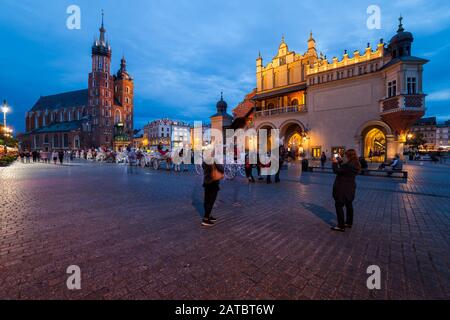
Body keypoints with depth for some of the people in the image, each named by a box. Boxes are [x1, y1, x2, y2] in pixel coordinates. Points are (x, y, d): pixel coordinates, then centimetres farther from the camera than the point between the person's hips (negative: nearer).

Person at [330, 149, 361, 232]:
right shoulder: (355, 164, 6)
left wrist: (335, 163, -8)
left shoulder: (348, 165, -26)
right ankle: (349, 223, 33)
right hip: (350, 187, 10)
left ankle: (341, 226, 2)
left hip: (342, 188, -10)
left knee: (339, 205, -2)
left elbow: (336, 171, -21)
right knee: (349, 204, 19)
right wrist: (340, 162, 12)